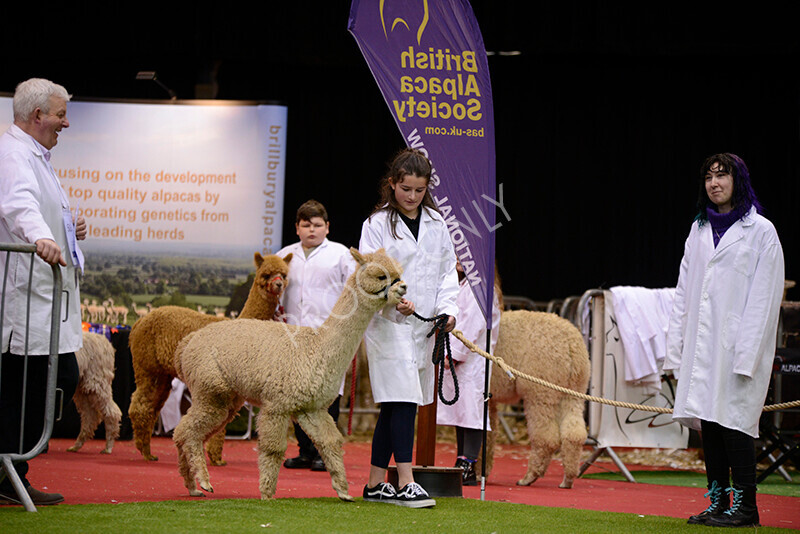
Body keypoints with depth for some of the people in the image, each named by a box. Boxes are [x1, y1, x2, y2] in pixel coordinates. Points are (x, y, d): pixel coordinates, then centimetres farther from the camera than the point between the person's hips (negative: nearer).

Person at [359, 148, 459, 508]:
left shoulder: (436, 224, 12)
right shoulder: (377, 223, -2)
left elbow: (447, 270, 14)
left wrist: (448, 308, -2)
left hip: (424, 326, 5)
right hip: (389, 325, -5)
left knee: (394, 407, 10)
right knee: (402, 401, -14)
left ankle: (375, 484, 16)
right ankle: (405, 484, -15)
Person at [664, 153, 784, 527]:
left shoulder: (760, 231, -3)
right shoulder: (700, 230, 15)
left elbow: (762, 299, -8)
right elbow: (683, 292, 16)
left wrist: (746, 354, -15)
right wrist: (675, 346, 10)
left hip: (737, 343, -6)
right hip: (702, 347, 6)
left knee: (734, 421, -8)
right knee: (708, 422, 5)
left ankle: (745, 506, -2)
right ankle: (718, 504, 11)